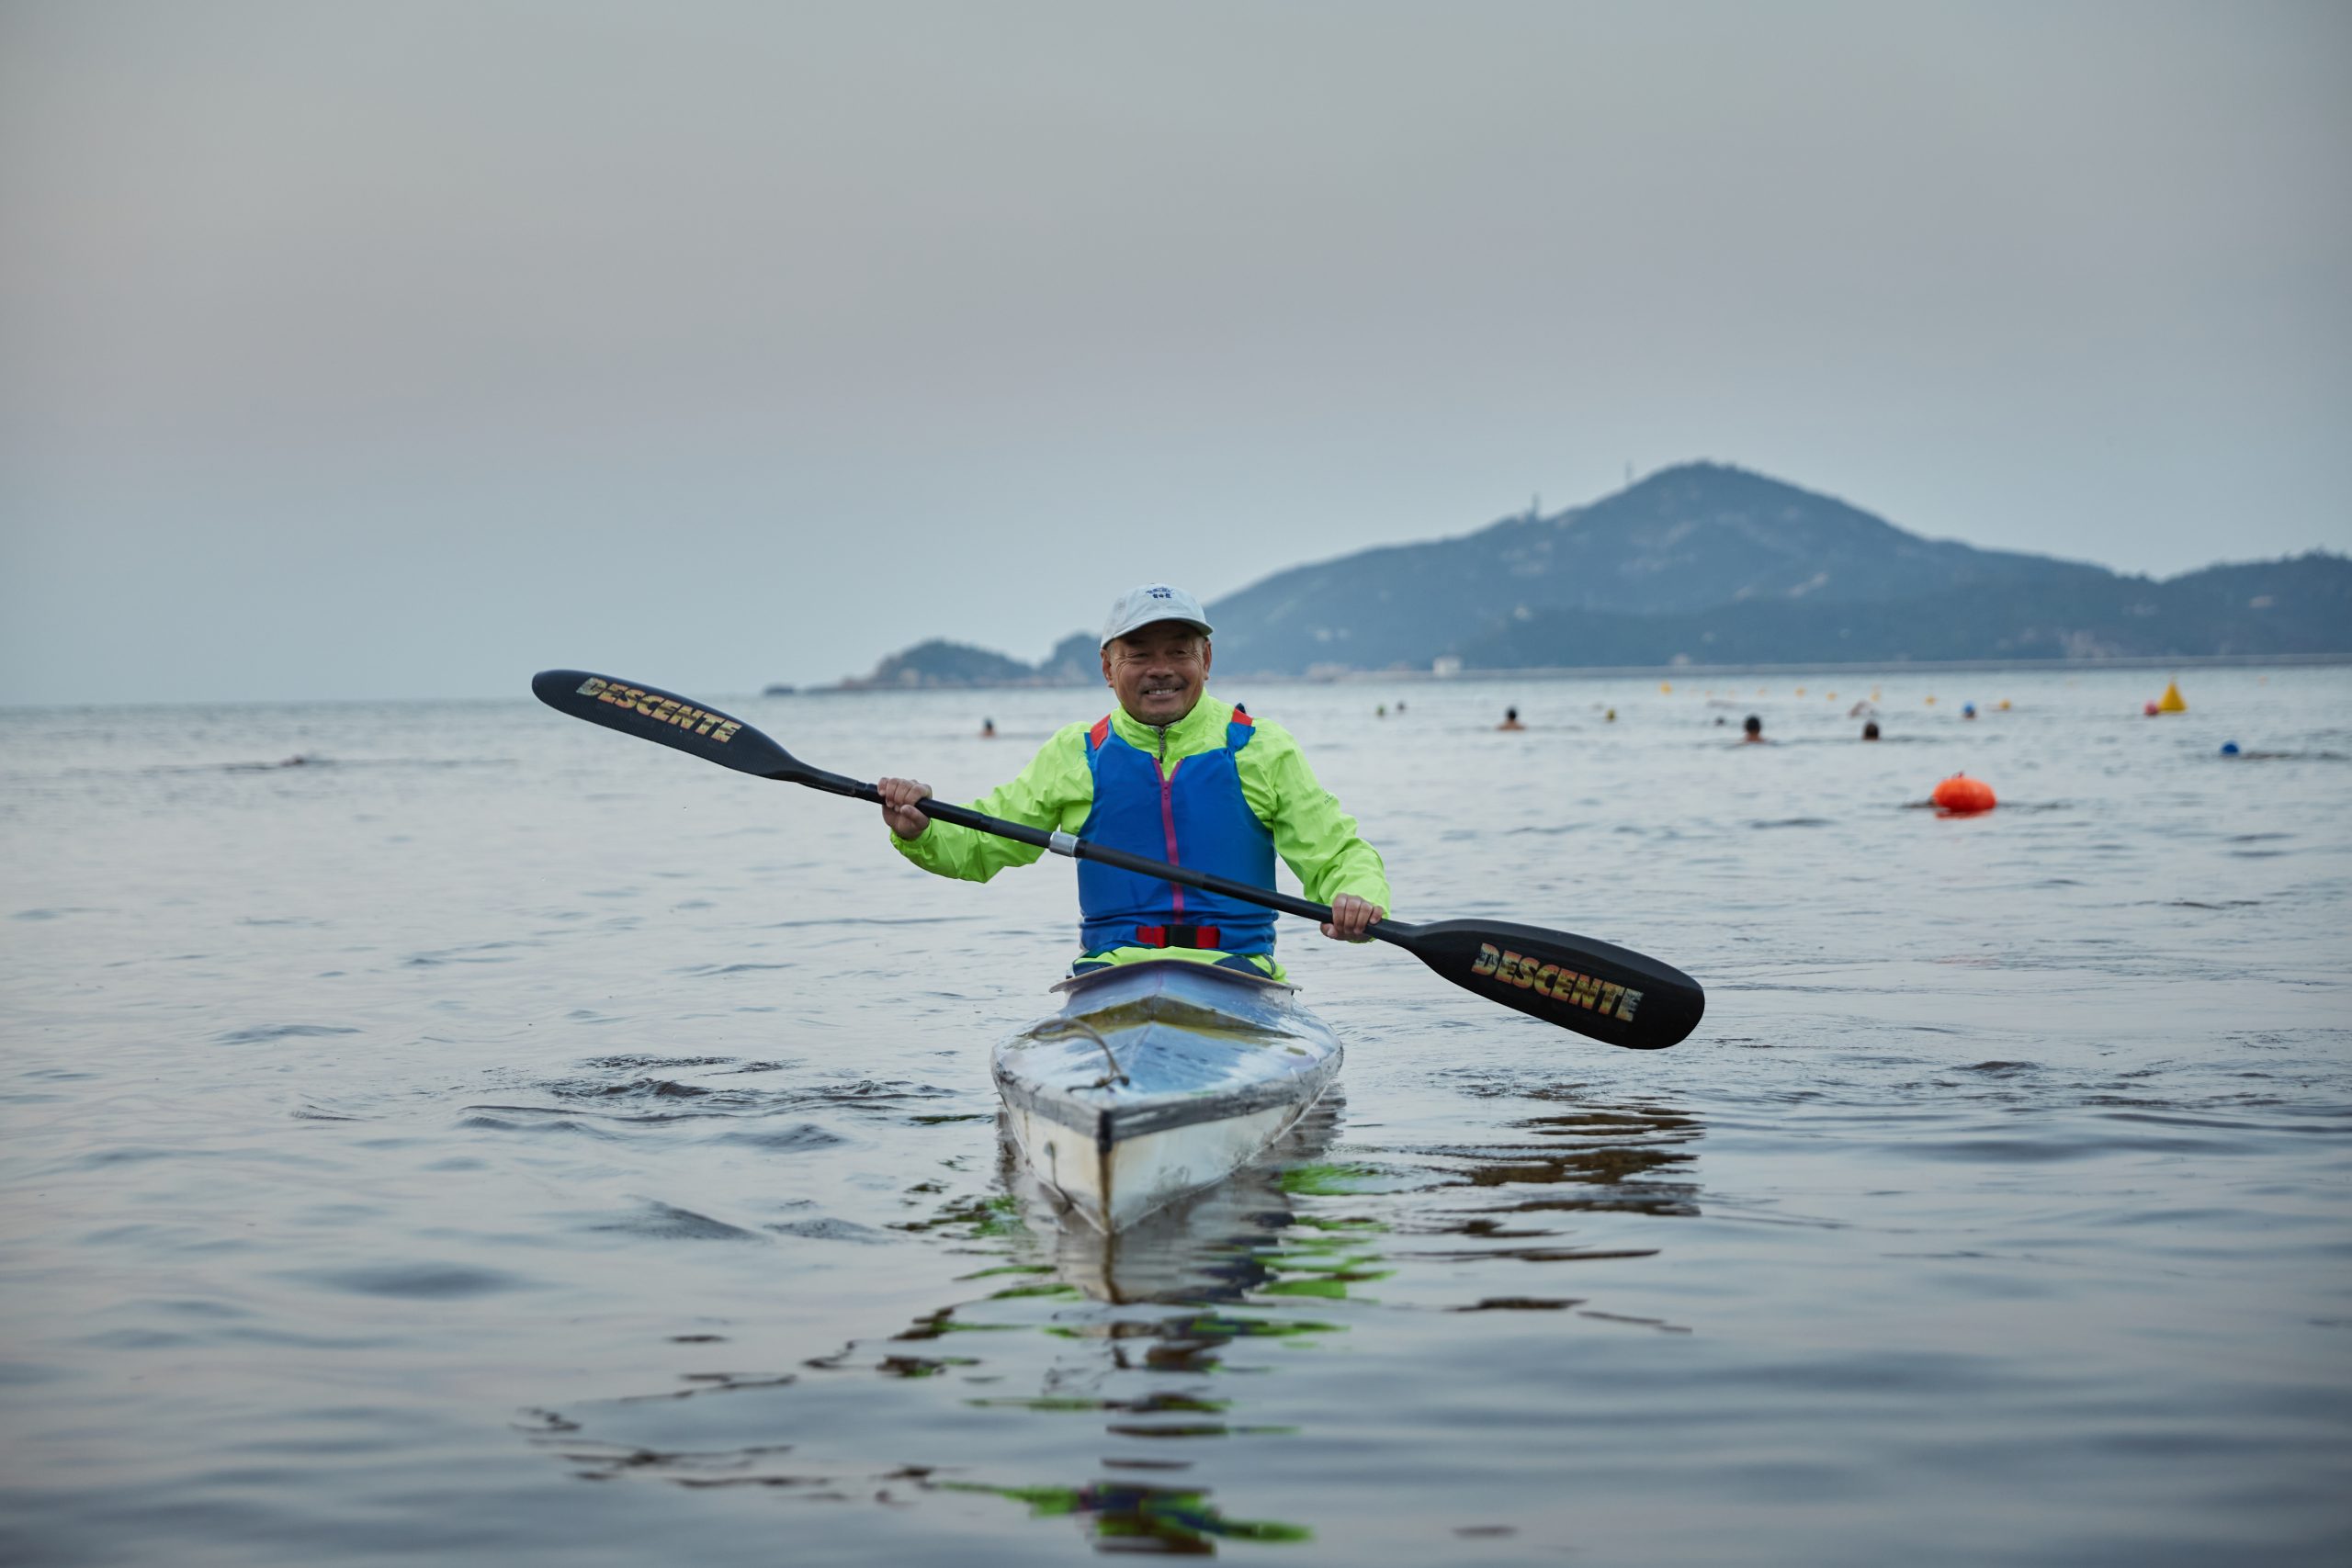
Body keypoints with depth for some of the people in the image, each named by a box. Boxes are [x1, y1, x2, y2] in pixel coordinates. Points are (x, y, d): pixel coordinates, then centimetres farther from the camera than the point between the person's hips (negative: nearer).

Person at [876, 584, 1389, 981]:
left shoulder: (1261, 749, 10)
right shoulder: (1074, 755, 14)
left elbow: (1339, 856, 9)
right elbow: (980, 844, 16)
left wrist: (1358, 898, -15)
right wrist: (918, 829, -7)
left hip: (1235, 964, 0)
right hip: (1113, 964, 0)